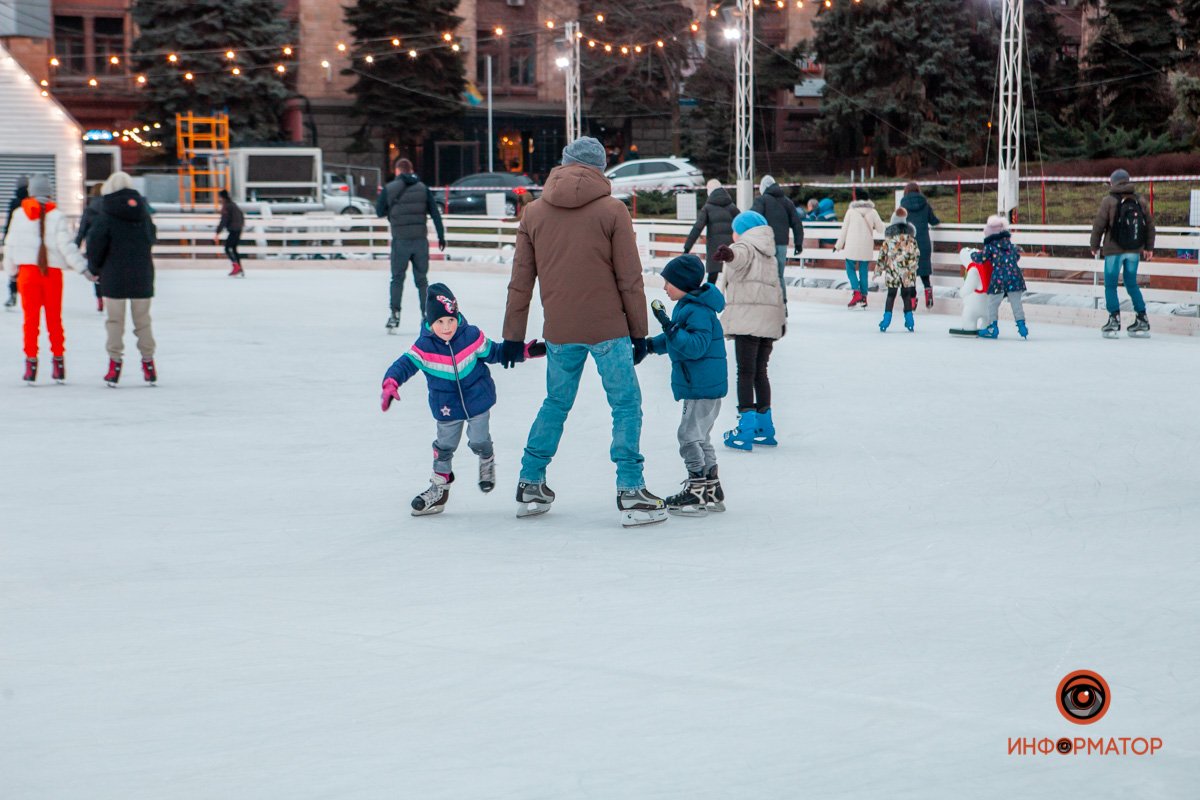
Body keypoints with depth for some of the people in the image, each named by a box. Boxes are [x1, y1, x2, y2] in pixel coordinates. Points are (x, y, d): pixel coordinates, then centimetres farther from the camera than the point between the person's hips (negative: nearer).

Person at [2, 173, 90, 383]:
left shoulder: (19, 214, 0)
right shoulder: (56, 216, -6)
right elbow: (66, 246, -10)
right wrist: (83, 268, -5)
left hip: (27, 271, 1)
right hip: (52, 272, -1)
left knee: (31, 318, 4)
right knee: (54, 318, 10)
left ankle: (31, 360, 0)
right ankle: (58, 359, 12)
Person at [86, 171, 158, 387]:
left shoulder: (107, 214, -9)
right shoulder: (142, 211, 4)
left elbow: (96, 242, -7)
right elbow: (151, 238, 15)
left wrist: (94, 269, 7)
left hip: (114, 276, -3)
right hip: (142, 276, 3)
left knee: (115, 320, 3)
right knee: (143, 320, 10)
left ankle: (115, 362, -1)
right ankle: (148, 362, 9)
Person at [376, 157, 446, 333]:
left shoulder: (389, 189, -2)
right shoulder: (423, 188, 4)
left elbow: (380, 212, 6)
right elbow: (435, 213, 0)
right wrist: (441, 236, 4)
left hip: (400, 241, -2)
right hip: (420, 239, 2)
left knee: (397, 279, 9)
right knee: (421, 279, 10)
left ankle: (395, 315, -1)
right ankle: (427, 316, 5)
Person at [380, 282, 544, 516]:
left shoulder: (472, 337, -14)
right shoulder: (424, 347, -19)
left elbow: (494, 353, -1)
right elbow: (404, 365, -22)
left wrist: (525, 351, -7)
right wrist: (391, 384, -42)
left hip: (477, 398, 0)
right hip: (447, 407, 0)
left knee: (478, 441, 1)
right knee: (444, 446, 8)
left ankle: (487, 461, 37)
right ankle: (439, 488, 26)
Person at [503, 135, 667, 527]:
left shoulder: (534, 212, 6)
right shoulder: (612, 210, -4)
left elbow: (521, 280, 9)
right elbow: (629, 278, -4)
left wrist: (513, 335, 16)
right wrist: (638, 331, 4)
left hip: (559, 332, 4)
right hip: (608, 329, -4)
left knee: (555, 404, 18)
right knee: (626, 405, 3)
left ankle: (530, 486, 22)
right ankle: (630, 492, -2)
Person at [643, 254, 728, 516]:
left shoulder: (698, 311, -20)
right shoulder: (687, 306, 13)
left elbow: (696, 346, -29)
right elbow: (673, 341, 24)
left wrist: (670, 326, -32)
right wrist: (650, 345, 17)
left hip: (703, 386, -11)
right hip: (700, 386, 11)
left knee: (690, 436, -8)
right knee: (699, 438, 17)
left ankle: (697, 493, -3)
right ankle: (712, 491, 25)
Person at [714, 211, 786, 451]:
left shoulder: (746, 247, 1)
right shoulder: (769, 256, 27)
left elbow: (740, 255, -26)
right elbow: (777, 289, 32)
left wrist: (727, 253, -48)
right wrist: (782, 318, 39)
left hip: (748, 318, -8)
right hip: (769, 320, 8)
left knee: (746, 372, -9)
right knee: (760, 372, 16)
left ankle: (746, 429, -14)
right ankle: (765, 428, 20)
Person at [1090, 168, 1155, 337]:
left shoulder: (1109, 201, -7)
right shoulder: (1140, 200, 6)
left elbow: (1099, 226, -6)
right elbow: (1150, 224, 11)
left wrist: (1095, 246, 7)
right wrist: (1149, 247, 21)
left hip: (1114, 250, -4)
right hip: (1134, 250, 4)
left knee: (1110, 285, 4)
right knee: (1132, 284, 15)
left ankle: (1114, 319, -4)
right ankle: (1142, 320, 11)